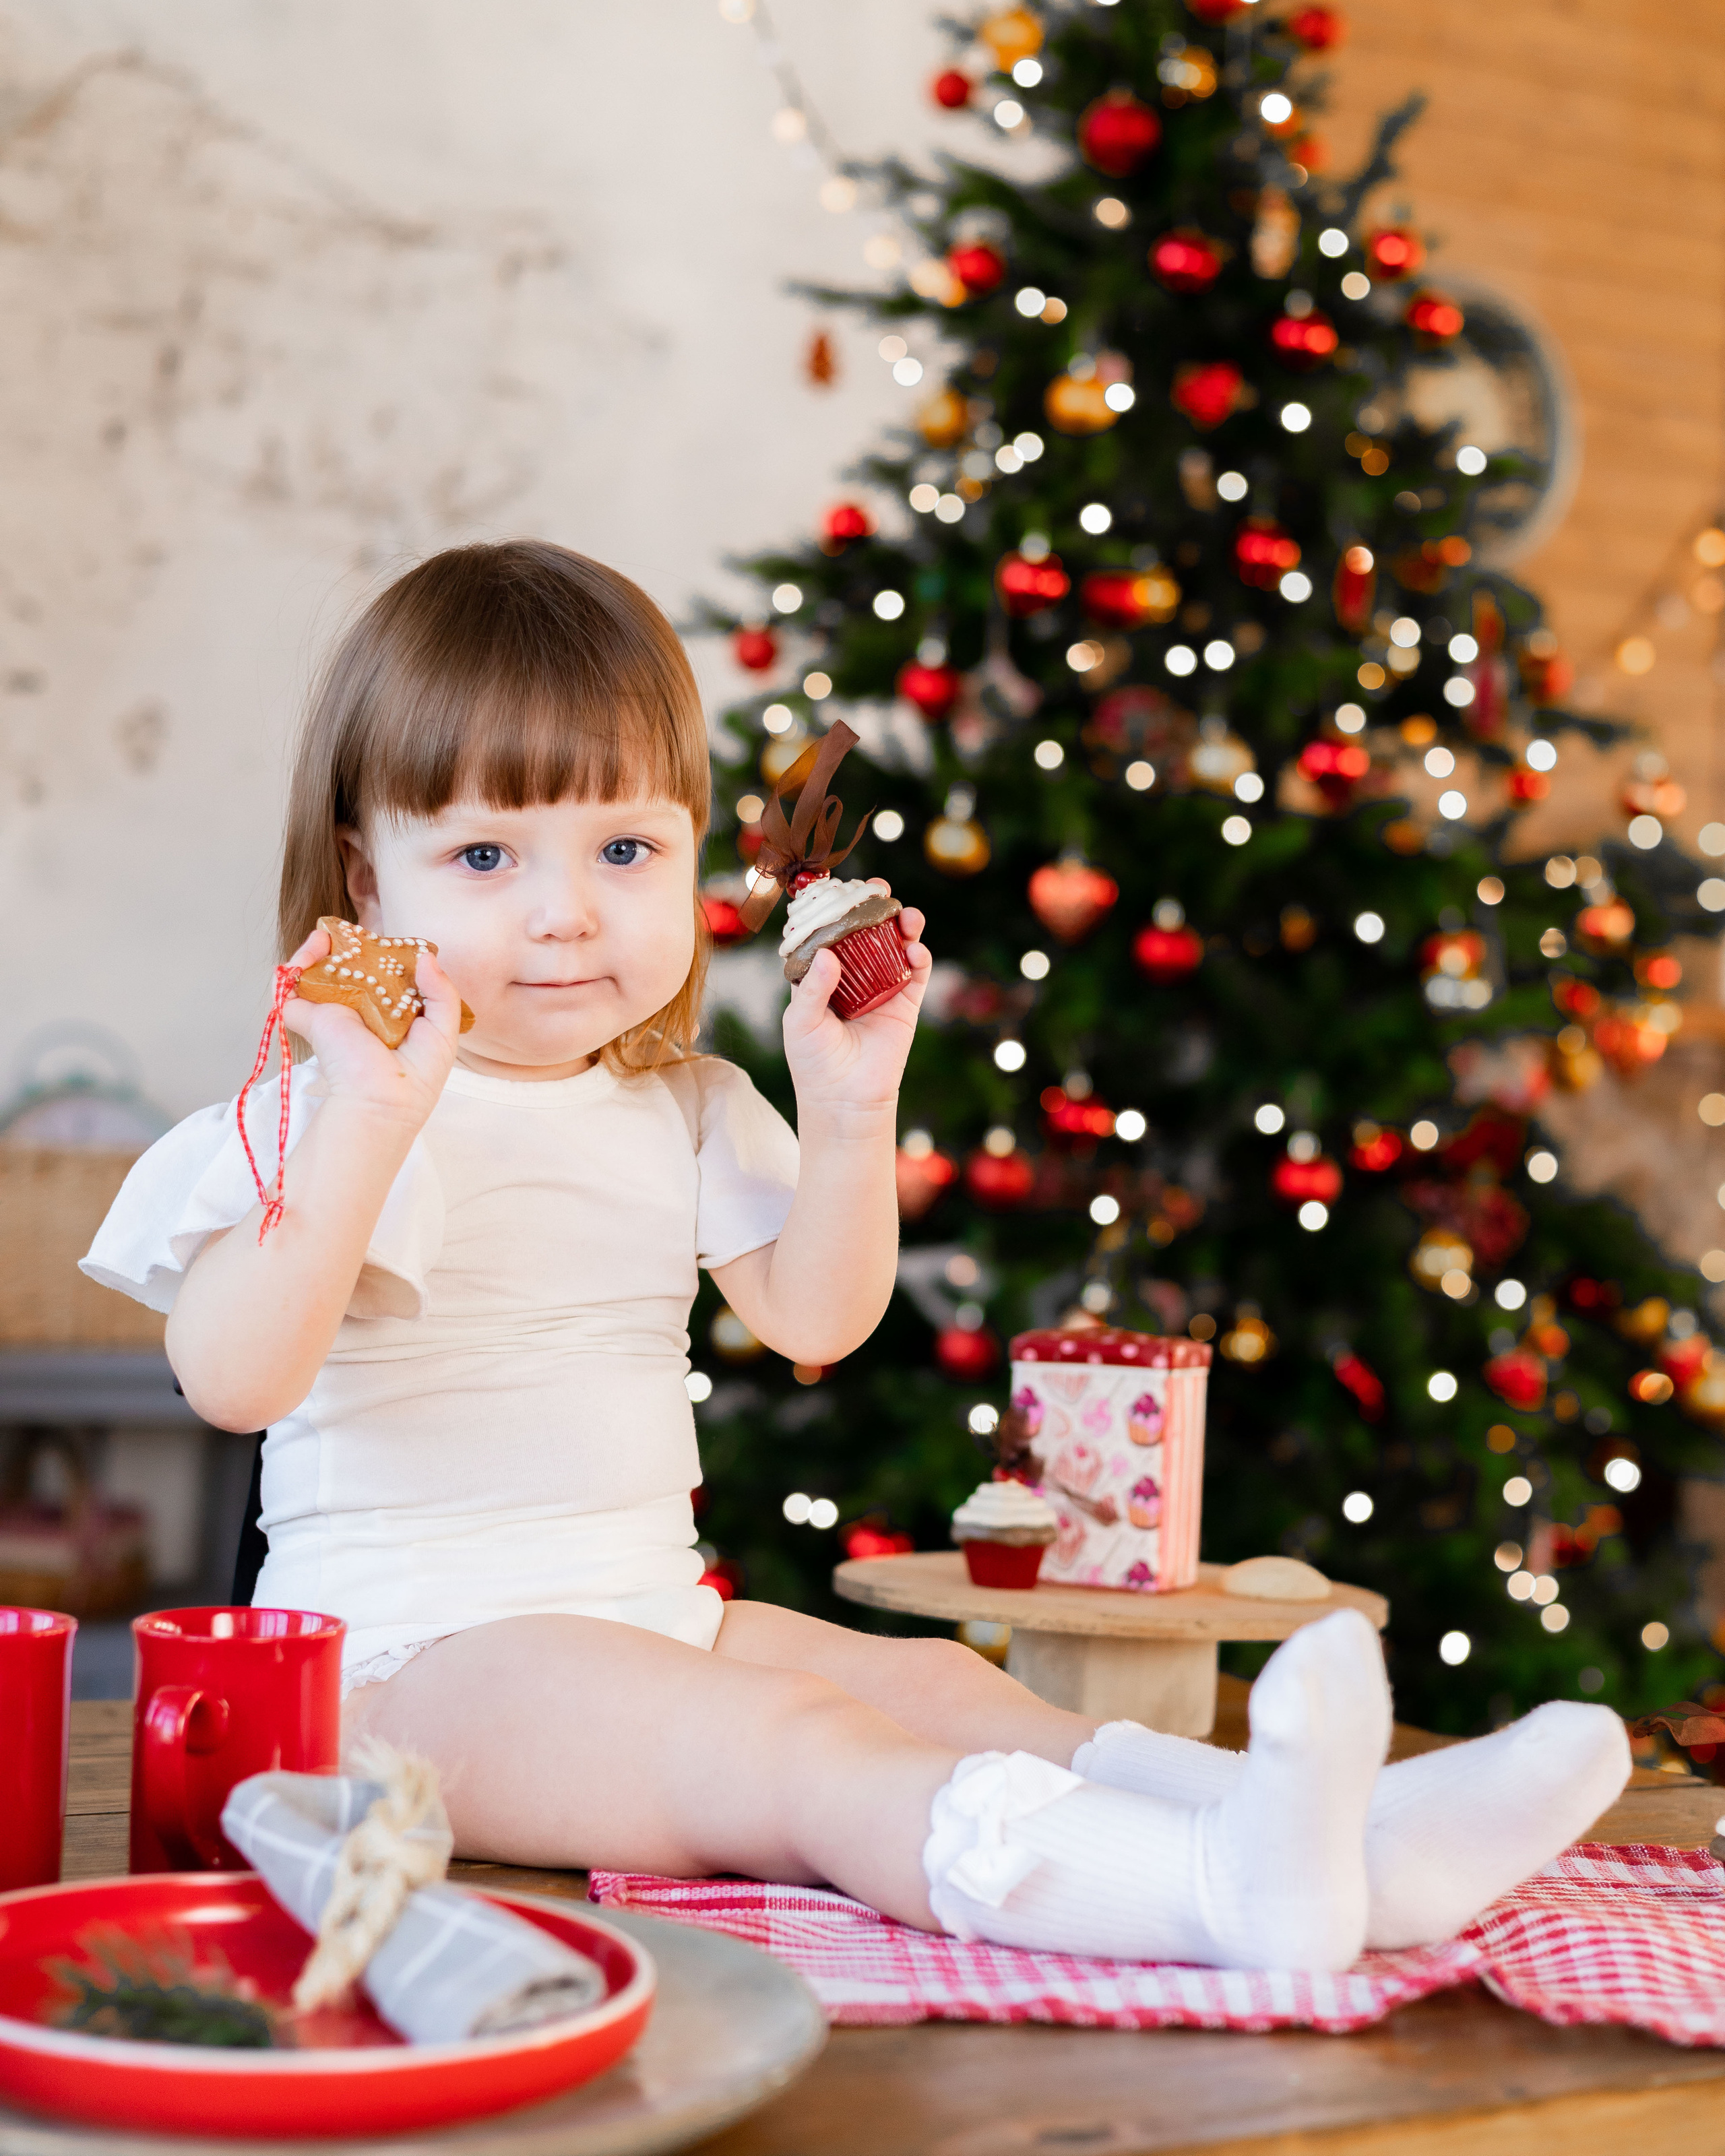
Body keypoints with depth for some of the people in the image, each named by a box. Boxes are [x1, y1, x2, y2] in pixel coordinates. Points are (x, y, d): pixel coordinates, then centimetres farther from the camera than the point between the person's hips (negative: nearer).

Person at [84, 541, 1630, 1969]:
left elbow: (816, 1320, 10)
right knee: (787, 1744, -30)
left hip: (649, 1608, 8)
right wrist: (376, 1117, -33)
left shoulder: (683, 1106, 13)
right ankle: (1225, 1889, -53)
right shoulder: (337, 1114, -9)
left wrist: (850, 1115, -5)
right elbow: (232, 1377, -23)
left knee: (936, 1684, -12)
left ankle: (1355, 1844, -29)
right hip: (420, 1651, -8)